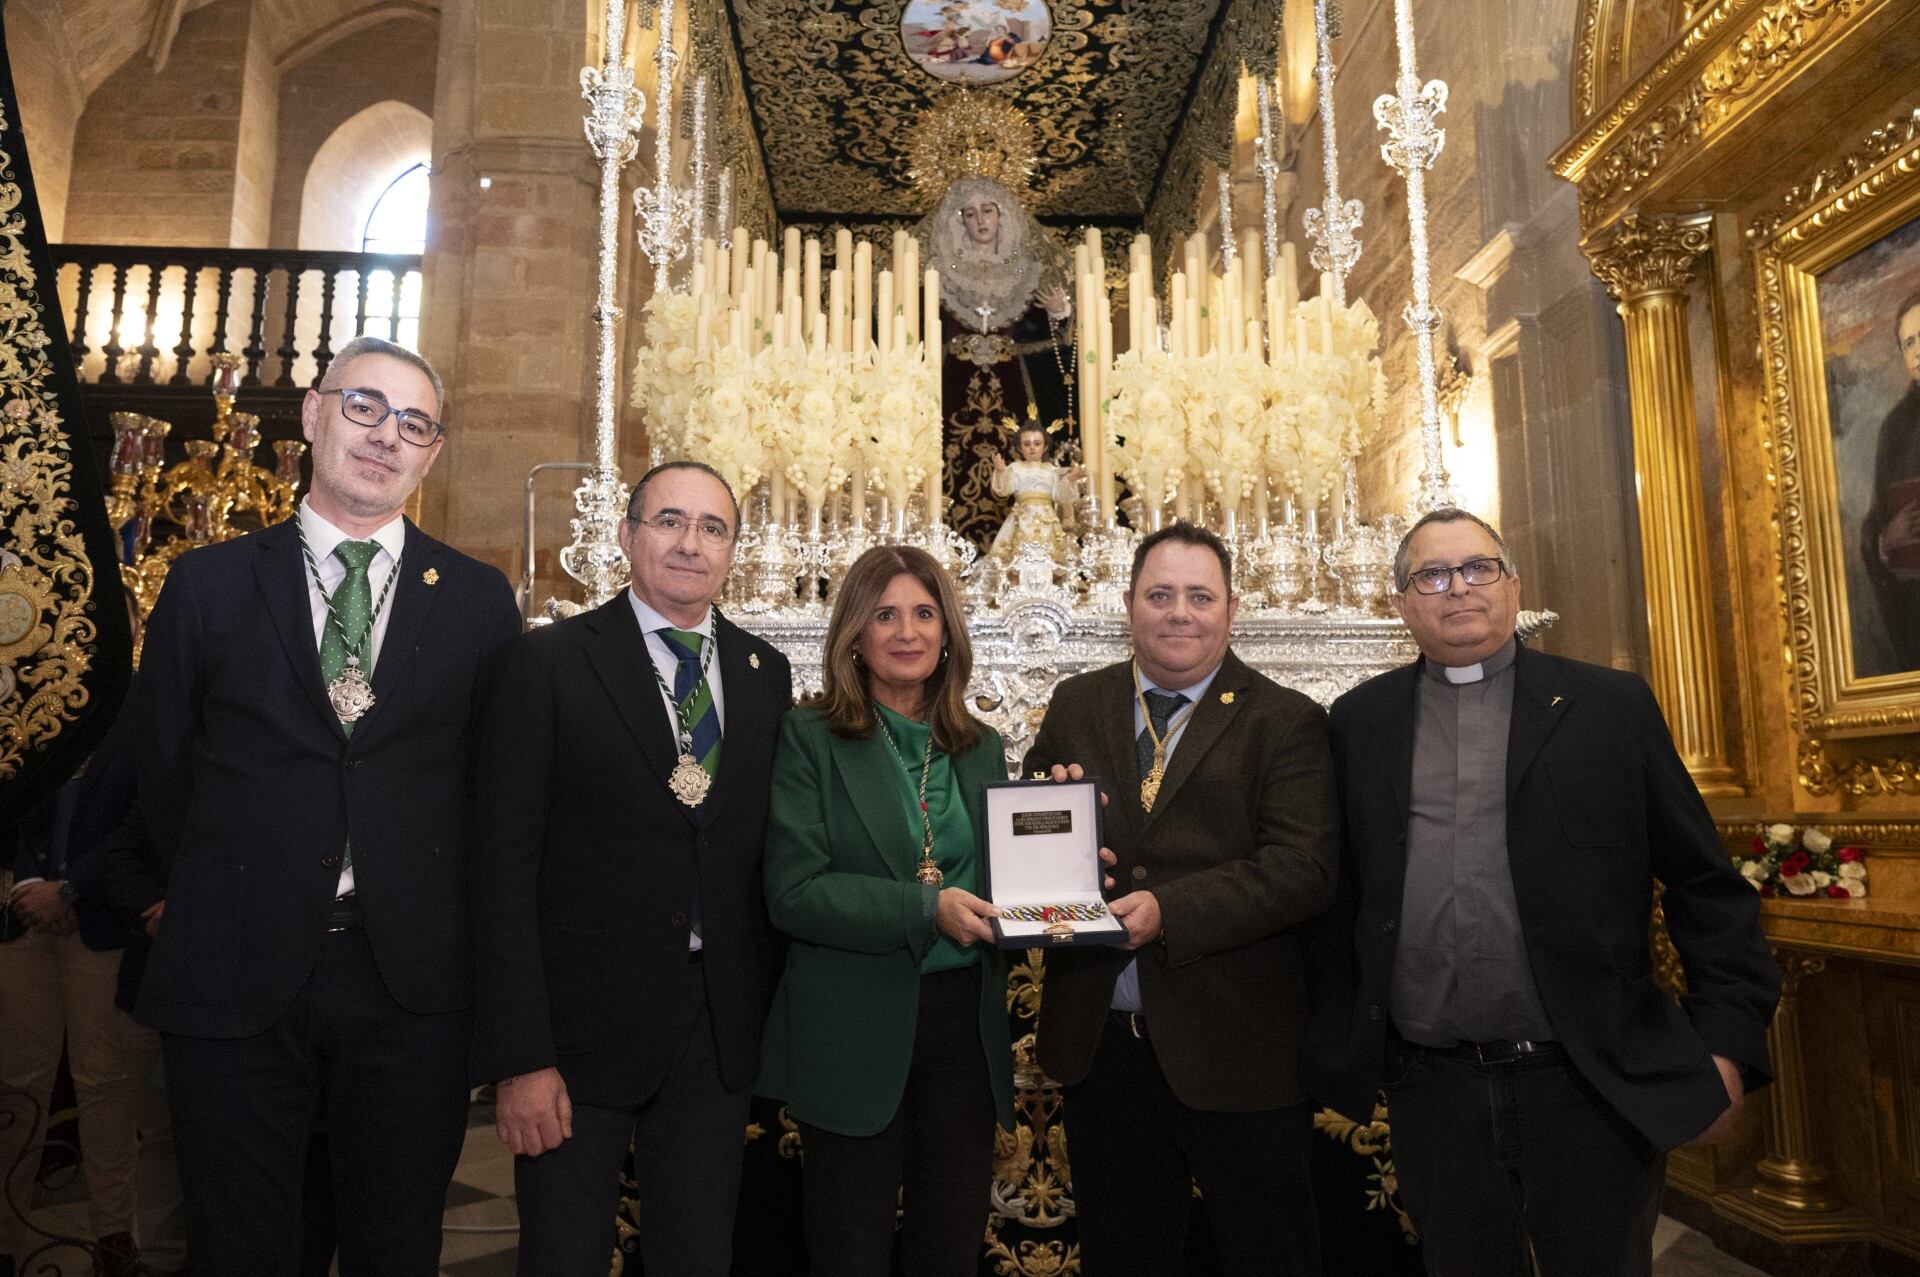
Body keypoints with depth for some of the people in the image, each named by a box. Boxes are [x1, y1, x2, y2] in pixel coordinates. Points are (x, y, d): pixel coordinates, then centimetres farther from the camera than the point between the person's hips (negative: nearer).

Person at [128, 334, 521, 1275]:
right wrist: (225, 898, 9)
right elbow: (162, 771, 9)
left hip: (412, 981, 0)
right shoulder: (208, 584, 3)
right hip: (235, 979, 0)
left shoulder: (478, 599, 3)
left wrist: (434, 904, 4)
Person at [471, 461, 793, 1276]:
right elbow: (504, 866, -10)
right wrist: (519, 1055, -13)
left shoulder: (765, 674, 6)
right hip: (583, 1025, -3)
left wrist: (769, 1014, 4)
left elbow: (766, 849, 8)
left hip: (721, 1030, 4)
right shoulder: (550, 663, -7)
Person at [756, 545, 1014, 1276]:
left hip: (966, 1026, 4)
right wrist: (925, 908, -22)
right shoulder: (810, 738, -6)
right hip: (856, 1033, -4)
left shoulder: (982, 748, 8)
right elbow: (793, 893, -13)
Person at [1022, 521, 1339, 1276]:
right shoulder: (1076, 706, 6)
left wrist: (1168, 909, -26)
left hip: (1236, 1046, -3)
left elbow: (1304, 868, -16)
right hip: (1099, 1044, 4)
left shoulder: (1286, 722, -6)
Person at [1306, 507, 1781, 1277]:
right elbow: (1338, 892, 5)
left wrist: (1728, 1043, -5)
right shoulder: (1361, 722, 4)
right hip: (1430, 1092, 2)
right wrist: (1334, 1054, 5)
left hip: (1596, 1087, -1)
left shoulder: (1611, 707, 1)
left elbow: (1705, 885, 1)